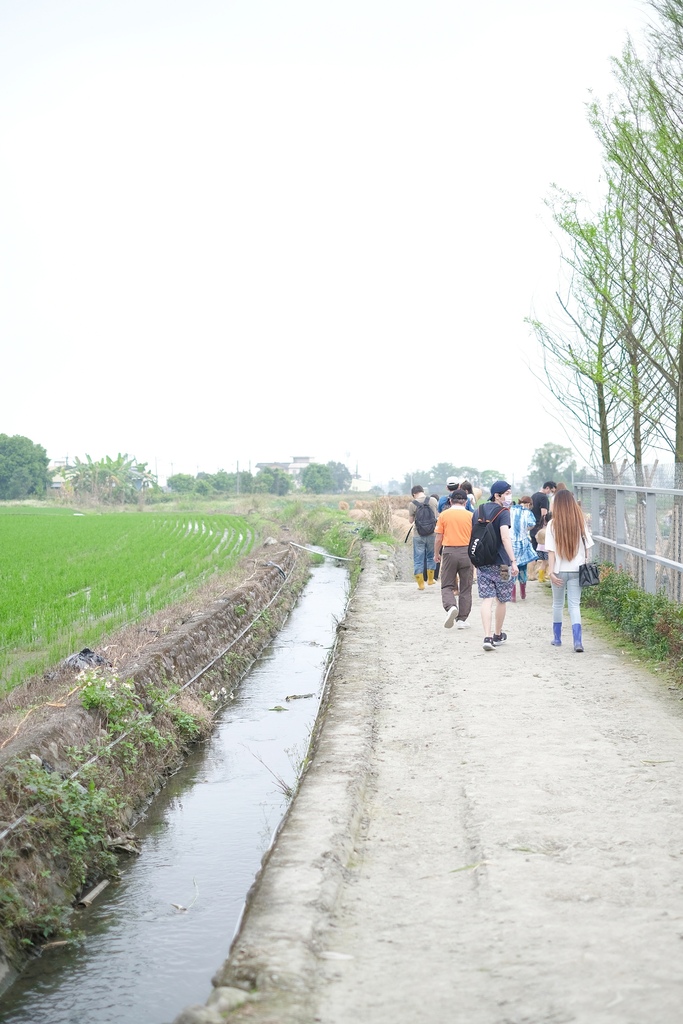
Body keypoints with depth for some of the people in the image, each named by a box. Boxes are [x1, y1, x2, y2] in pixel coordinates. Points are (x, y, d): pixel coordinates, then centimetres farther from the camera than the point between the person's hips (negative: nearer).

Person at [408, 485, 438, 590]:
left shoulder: (412, 504, -10)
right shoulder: (433, 500, -3)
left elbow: (411, 520, 0)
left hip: (418, 536, -2)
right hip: (432, 534, 2)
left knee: (418, 560, 7)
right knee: (431, 557, 20)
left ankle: (421, 583, 7)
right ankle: (430, 580, 28)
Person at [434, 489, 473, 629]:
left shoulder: (443, 515, 0)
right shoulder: (470, 516, 1)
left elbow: (438, 539, 1)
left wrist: (436, 554, 14)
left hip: (449, 551, -1)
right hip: (466, 552, 1)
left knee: (447, 586, 7)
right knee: (465, 588, 9)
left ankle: (450, 607, -21)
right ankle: (462, 619, 11)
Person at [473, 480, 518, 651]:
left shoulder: (478, 511, 10)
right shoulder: (503, 512, -10)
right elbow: (505, 537, -23)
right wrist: (513, 561, -26)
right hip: (500, 563, -4)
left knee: (487, 600, 0)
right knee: (502, 600, 13)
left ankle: (487, 637, -14)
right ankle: (497, 635, 27)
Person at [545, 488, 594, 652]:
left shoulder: (553, 524, -8)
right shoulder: (581, 522, -3)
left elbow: (551, 551, -10)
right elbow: (586, 547, 1)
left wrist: (551, 571, -9)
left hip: (560, 570, -1)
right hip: (577, 569, 1)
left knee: (557, 604, 16)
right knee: (574, 605, 2)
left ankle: (557, 638, 27)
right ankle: (577, 641, -12)